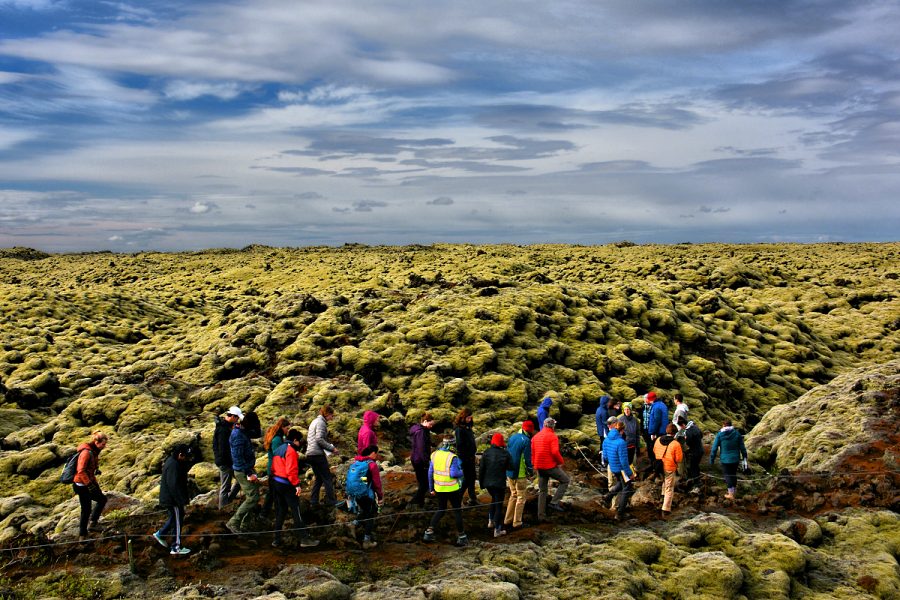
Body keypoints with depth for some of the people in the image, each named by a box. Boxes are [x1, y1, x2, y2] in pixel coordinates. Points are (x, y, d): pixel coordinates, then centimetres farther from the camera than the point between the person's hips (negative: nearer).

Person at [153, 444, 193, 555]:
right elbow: (174, 485, -28)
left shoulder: (172, 460, 6)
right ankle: (176, 548, 10)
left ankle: (160, 534, 36)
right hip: (172, 499, -10)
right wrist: (183, 500, -24)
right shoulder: (173, 465, -27)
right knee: (177, 522, 1)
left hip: (168, 498, 10)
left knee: (174, 518, 26)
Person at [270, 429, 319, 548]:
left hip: (276, 483, 9)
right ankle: (304, 539, -3)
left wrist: (275, 478, 20)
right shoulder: (291, 451, -13)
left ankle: (277, 539, 14)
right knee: (296, 512, -5)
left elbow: (273, 467, 17)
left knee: (280, 512, 14)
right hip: (286, 485, -9)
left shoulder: (278, 449, 15)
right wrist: (297, 485, -20)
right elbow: (291, 470, -21)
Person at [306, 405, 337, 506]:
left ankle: (313, 500, 14)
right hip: (318, 454, -9)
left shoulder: (314, 421, 20)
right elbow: (319, 439, -21)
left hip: (310, 454, 9)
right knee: (327, 478, -3)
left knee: (318, 478, 16)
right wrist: (331, 448, -12)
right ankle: (331, 501, -1)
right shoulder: (321, 422, -10)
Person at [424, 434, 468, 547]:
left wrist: (431, 488, 15)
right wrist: (462, 472, -2)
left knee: (440, 510, 20)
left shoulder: (435, 455, 0)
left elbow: (430, 472, 6)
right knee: (457, 511, 9)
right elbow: (454, 473, -24)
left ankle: (429, 532, 14)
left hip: (439, 489, 5)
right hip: (452, 489, -5)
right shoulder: (453, 457, -18)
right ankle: (461, 537, 15)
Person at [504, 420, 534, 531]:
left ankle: (507, 521, 21)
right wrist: (531, 472, -3)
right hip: (520, 474, -7)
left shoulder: (512, 437, 8)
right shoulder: (526, 440, -16)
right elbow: (527, 459, -16)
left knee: (513, 495, 19)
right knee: (521, 498, 4)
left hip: (509, 472, 7)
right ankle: (517, 523, 6)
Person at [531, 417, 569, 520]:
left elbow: (532, 452, 11)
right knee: (565, 480, 10)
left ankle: (541, 515, 14)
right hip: (551, 466, -7)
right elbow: (555, 452, -21)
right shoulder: (552, 436, -10)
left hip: (539, 467, 7)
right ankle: (554, 502, -2)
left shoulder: (535, 436, 10)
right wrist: (561, 462, -7)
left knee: (542, 490, 15)